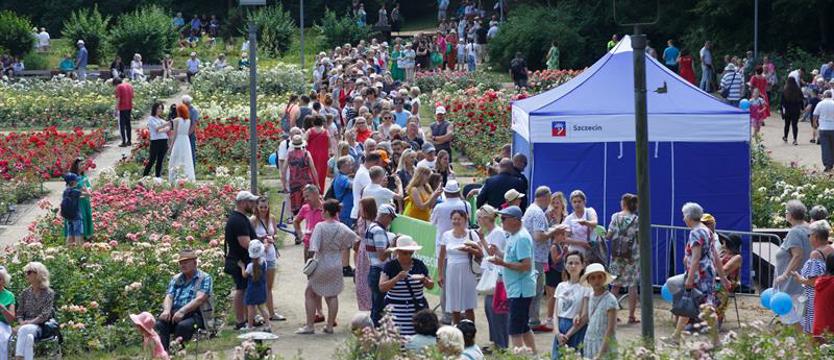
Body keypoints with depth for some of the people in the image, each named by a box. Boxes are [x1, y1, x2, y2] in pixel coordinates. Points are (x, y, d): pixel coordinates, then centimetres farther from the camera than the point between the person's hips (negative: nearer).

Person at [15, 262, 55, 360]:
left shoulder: (49, 293, 2)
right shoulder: (25, 293, 15)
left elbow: (45, 315, -7)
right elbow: (19, 313, 12)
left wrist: (30, 322, -19)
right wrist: (21, 323, -10)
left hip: (41, 327, -3)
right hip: (26, 326, 3)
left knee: (24, 330, -37)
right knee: (28, 337, -36)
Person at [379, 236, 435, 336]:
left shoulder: (419, 265, 7)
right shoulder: (390, 266, 0)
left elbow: (431, 285, 13)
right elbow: (382, 287, -7)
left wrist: (424, 280, -8)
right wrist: (397, 278, -18)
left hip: (417, 309, 2)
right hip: (396, 310, -2)